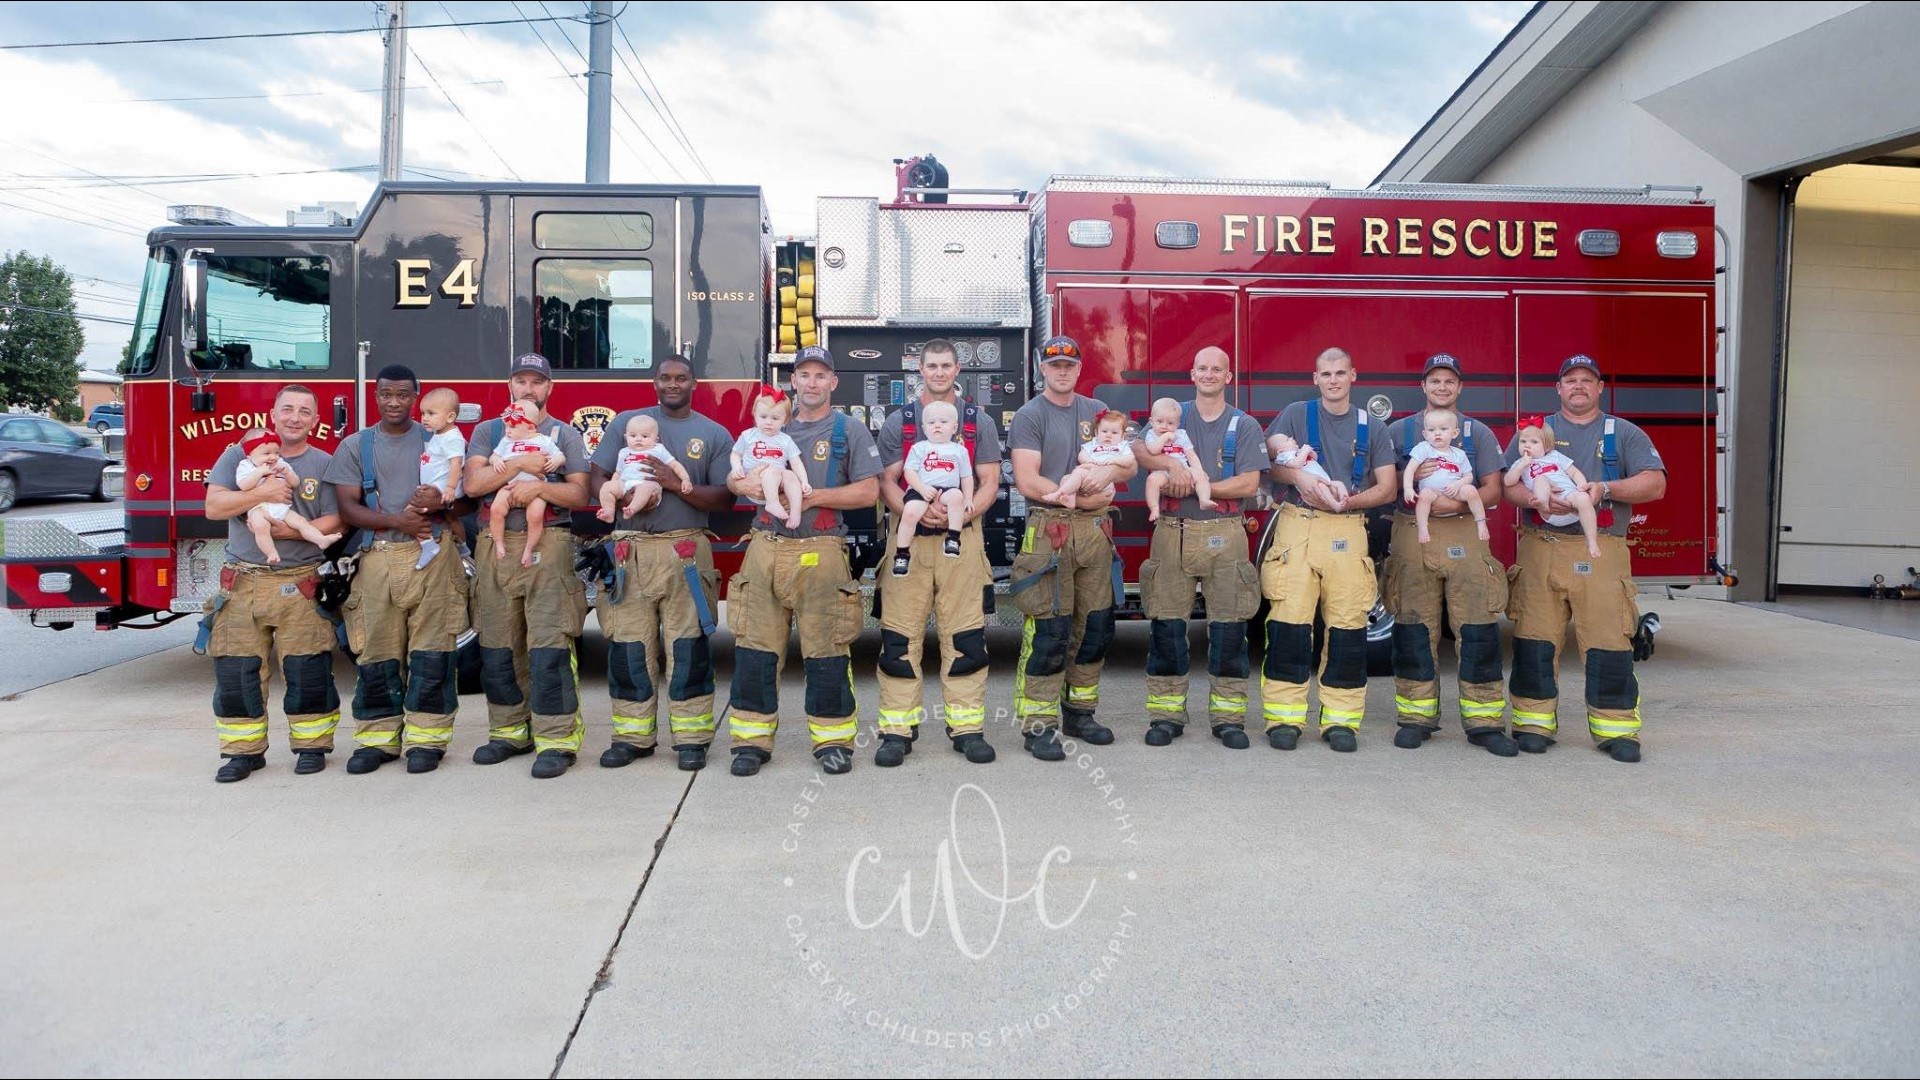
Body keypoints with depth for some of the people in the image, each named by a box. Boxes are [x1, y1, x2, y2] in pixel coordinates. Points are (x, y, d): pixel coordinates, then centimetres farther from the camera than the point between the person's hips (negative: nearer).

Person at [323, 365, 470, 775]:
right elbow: (348, 506, 3)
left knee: (432, 650, -3)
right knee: (377, 653, 2)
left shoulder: (438, 441, 13)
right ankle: (376, 738, 12)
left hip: (432, 555, -1)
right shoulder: (355, 446, 12)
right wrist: (396, 521, -13)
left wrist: (441, 502, -16)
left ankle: (425, 739, 3)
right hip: (377, 557, 1)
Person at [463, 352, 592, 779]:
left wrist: (539, 487, -16)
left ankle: (556, 740, -7)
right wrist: (520, 464, -13)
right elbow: (473, 483, -2)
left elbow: (578, 493, 1)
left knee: (549, 647, -9)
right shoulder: (487, 431, 15)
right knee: (497, 647, 6)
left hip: (548, 546, -3)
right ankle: (509, 731, 18)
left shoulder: (565, 434, 10)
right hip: (497, 546, 3)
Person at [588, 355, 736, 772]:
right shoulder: (626, 422, 13)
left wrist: (678, 485, -14)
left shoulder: (715, 434, 9)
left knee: (688, 646, -1)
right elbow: (598, 476, 6)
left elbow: (724, 498, 1)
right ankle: (632, 735, 13)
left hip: (686, 552, -1)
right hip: (631, 549, 1)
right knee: (629, 646, 2)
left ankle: (691, 736, 6)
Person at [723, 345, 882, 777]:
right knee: (755, 647, 2)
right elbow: (734, 476, 15)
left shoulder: (850, 431, 8)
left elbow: (868, 491, -1)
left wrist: (815, 496, -12)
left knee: (826, 651, -1)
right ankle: (752, 740, 10)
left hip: (820, 552, -3)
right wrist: (746, 484, -9)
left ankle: (832, 738, 11)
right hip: (766, 547, 3)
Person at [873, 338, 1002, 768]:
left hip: (962, 539, 0)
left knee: (965, 636, -1)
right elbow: (887, 482, 3)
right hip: (909, 539, 0)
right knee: (899, 637, -2)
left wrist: (965, 513, -15)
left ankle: (967, 728, 7)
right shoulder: (897, 421, 10)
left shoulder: (979, 421, 11)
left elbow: (989, 483, 5)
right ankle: (897, 730, 4)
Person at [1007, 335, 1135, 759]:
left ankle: (1079, 711, 22)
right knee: (1048, 631, -8)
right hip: (1049, 529, -6)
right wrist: (1081, 497, -13)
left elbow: (1129, 465, 13)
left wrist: (1104, 471, -9)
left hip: (1095, 529, 6)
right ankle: (1039, 725, -2)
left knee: (1096, 625, 9)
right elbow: (1028, 482, -11)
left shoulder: (1098, 411, 16)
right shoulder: (1029, 416, -1)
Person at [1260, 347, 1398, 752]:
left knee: (1348, 627, -2)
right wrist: (1299, 476, -15)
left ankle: (1340, 720, 6)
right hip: (1297, 525, -2)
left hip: (1347, 530, 2)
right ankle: (1284, 717, -2)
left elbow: (1387, 489, 10)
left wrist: (1346, 501, -7)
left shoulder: (1369, 425, 13)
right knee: (1288, 623, -8)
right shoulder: (1296, 414, 9)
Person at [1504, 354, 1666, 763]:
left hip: (1601, 555, 0)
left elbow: (1655, 483, 3)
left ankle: (1615, 729, 7)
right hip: (1541, 550, 1)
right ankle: (1534, 722, 9)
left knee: (1609, 641, -3)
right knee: (1534, 640, 0)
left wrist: (1606, 489, -13)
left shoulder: (1624, 434, 14)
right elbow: (1506, 482, 4)